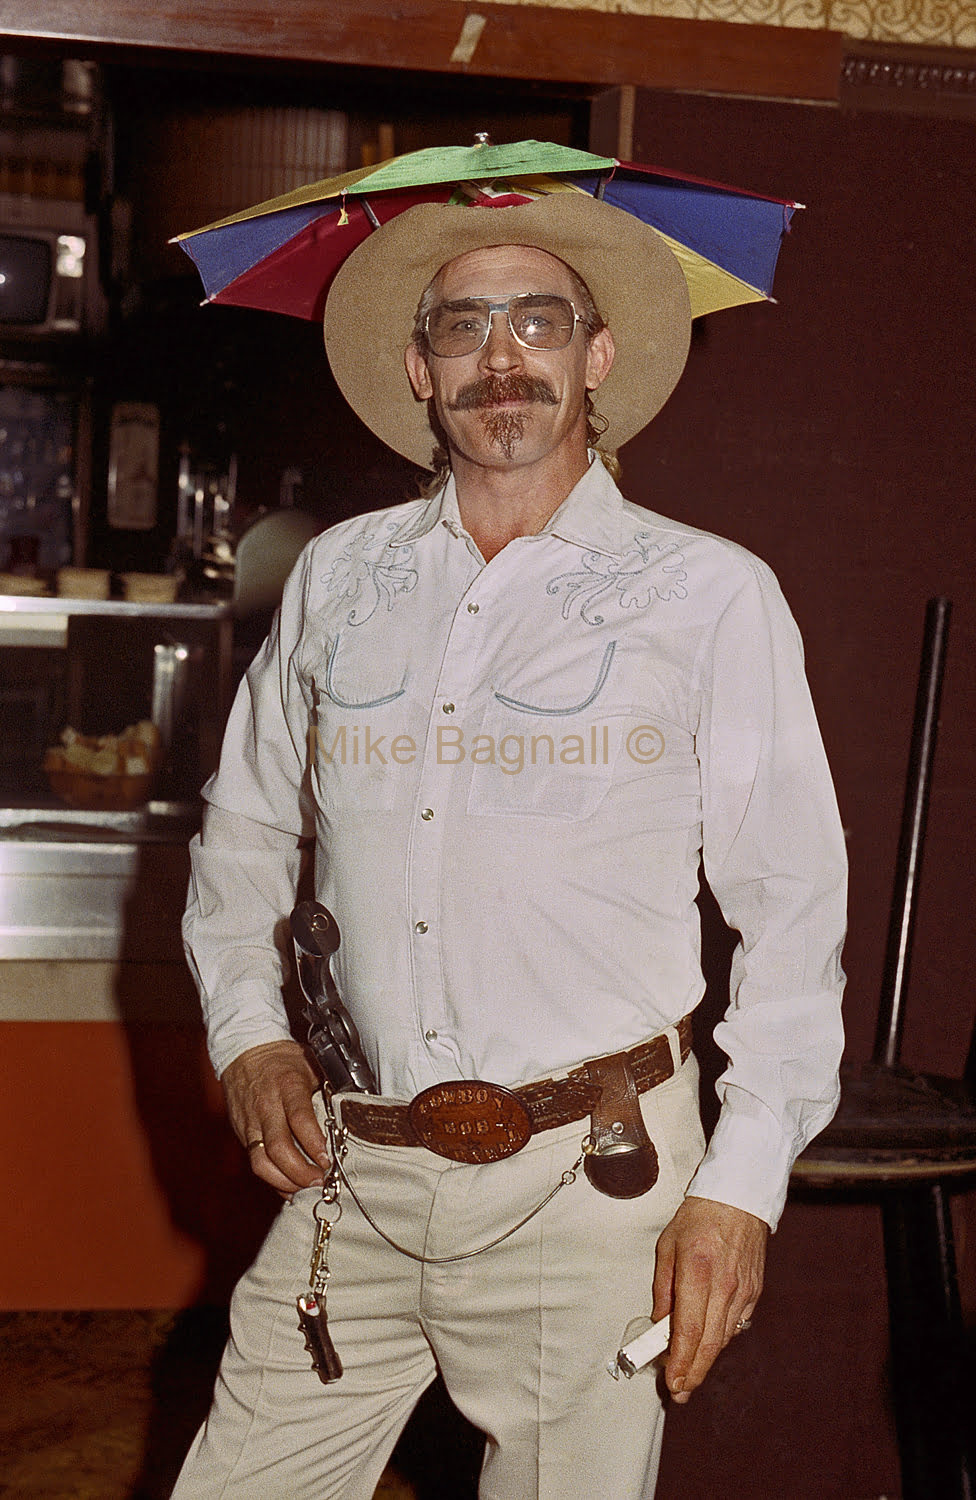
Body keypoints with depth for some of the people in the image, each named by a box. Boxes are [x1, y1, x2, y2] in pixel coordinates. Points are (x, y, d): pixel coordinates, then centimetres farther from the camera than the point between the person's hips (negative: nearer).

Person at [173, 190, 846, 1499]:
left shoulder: (711, 595, -1)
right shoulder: (337, 575, 9)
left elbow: (793, 906, -2)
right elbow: (243, 830, 19)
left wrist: (743, 1184, -7)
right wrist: (247, 1032, 5)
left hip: (589, 1187, -3)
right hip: (351, 1174, 3)